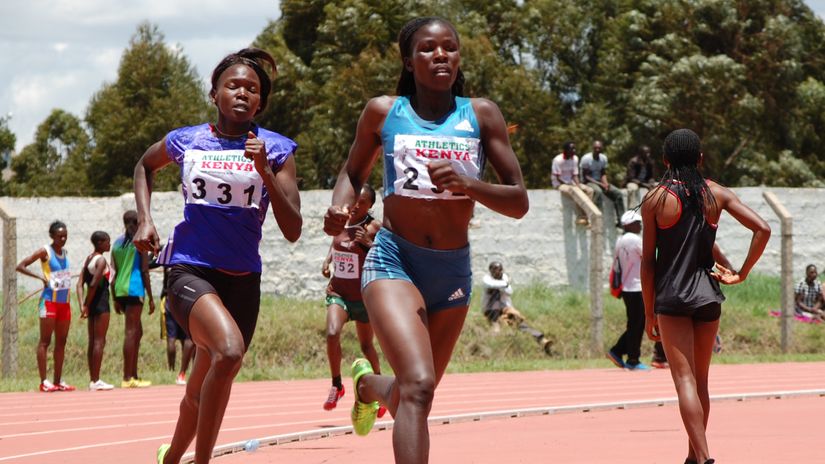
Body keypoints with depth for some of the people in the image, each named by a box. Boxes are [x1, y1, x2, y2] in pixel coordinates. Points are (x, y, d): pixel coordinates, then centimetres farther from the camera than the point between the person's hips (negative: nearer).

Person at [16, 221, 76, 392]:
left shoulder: (65, 252, 12)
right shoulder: (45, 251, -7)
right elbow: (20, 266, -12)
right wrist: (40, 277, -21)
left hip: (64, 302, 7)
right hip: (50, 300, -7)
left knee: (61, 342, 7)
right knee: (45, 340, -7)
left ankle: (58, 381, 10)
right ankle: (44, 381, -9)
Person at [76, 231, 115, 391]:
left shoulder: (88, 259, 13)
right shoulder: (101, 260, -12)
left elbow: (80, 284, 8)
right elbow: (94, 284, -21)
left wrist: (82, 305, 1)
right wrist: (87, 305, -12)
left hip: (92, 304, 8)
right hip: (101, 302, -8)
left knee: (92, 341, 11)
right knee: (99, 341, -7)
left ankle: (92, 379, 14)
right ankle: (96, 381, -8)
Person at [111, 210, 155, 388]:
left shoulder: (117, 243, 15)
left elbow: (114, 273, 15)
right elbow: (144, 271, -7)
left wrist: (115, 299, 18)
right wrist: (150, 298, -4)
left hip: (120, 291, 7)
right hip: (134, 290, -7)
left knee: (137, 331, 16)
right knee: (131, 332, -8)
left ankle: (133, 375, 17)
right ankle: (127, 378, -12)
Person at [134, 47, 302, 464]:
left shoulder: (276, 149, -1)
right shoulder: (185, 141, 1)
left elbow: (292, 231, -8)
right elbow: (144, 167, 25)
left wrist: (265, 171, -19)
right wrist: (144, 220, 10)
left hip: (243, 278, 3)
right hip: (189, 270, -3)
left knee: (203, 390, 14)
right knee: (229, 351, -32)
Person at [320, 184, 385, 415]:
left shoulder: (373, 227, -12)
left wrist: (368, 243, -35)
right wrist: (327, 261, 4)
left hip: (363, 296, -3)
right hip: (338, 293, 3)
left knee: (366, 346, 11)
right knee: (332, 334, -22)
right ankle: (336, 386, -7)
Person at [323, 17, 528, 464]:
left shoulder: (481, 115, 0)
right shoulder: (383, 112, -1)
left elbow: (518, 202, -1)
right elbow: (353, 172, 16)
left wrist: (468, 184, -20)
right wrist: (339, 207, -6)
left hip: (454, 269, 3)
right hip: (394, 260, -3)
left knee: (414, 392, 18)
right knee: (418, 385, -25)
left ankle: (368, 384, 54)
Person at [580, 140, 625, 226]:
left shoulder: (603, 158, 6)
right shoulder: (586, 158, -13)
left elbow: (603, 173, 8)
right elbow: (585, 176, -14)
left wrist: (605, 183, -14)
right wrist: (600, 184, -21)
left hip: (600, 182, 6)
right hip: (588, 182, -6)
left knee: (618, 193, -12)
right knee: (598, 191, -39)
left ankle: (620, 220, -11)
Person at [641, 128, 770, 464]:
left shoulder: (656, 199, -4)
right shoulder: (717, 194, 4)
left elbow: (648, 261, -4)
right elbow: (762, 229, -5)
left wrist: (649, 314, 2)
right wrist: (741, 273, 4)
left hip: (671, 298, -4)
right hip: (708, 297, 4)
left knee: (685, 381, -9)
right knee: (701, 381, 16)